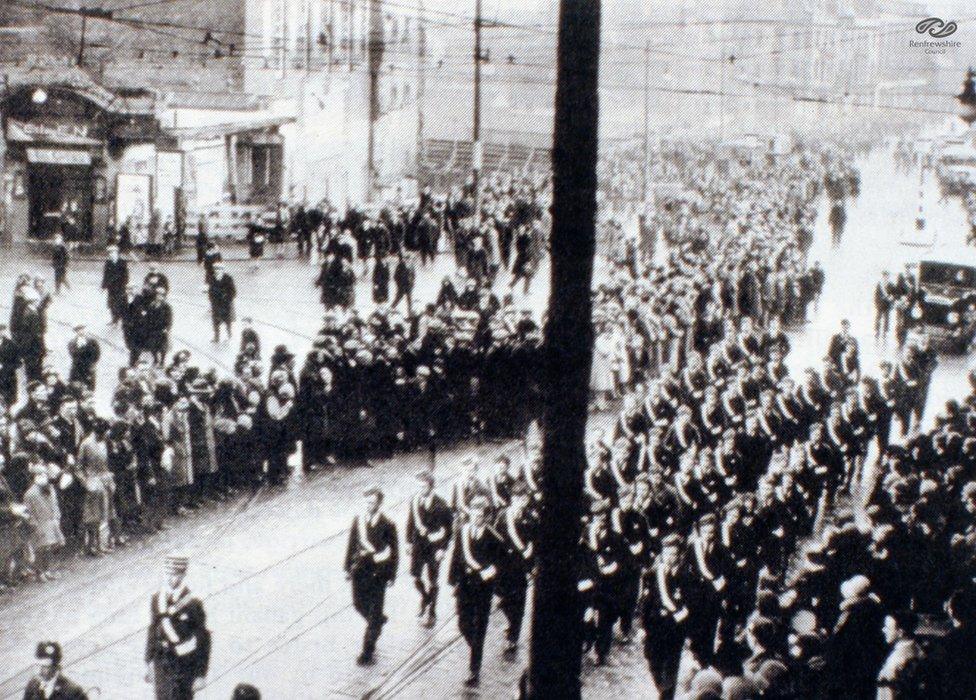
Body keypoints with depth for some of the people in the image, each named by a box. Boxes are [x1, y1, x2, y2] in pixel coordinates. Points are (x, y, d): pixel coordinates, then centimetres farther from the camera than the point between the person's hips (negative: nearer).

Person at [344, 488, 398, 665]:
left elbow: (394, 551, -5)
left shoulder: (387, 525, -11)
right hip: (360, 569, 5)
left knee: (374, 610, 1)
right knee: (359, 604, 13)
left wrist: (391, 575, -4)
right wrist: (348, 567, 8)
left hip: (378, 572, -5)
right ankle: (378, 621, 45)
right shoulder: (358, 521, 1)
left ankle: (368, 651, 7)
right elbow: (352, 545, 9)